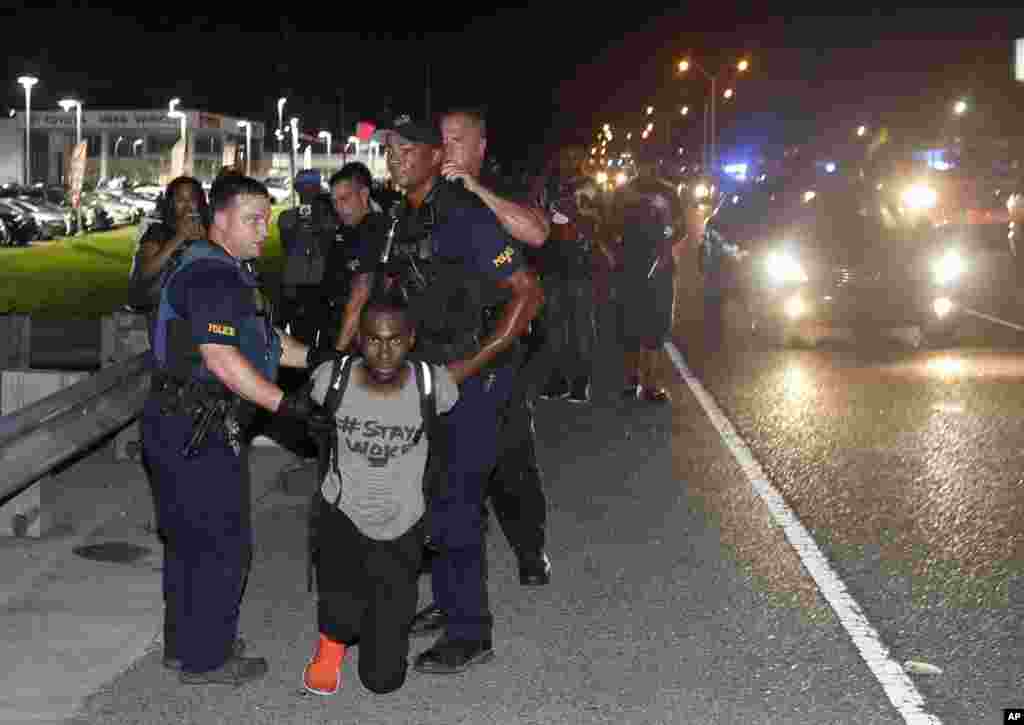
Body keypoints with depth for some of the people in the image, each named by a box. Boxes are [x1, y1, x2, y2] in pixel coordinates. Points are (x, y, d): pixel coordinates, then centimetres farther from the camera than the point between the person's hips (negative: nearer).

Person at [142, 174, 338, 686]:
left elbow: (262, 337, 22)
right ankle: (205, 659, 9)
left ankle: (183, 643, 33)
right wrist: (286, 404, -25)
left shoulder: (226, 270, 17)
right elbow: (221, 358, -27)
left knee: (187, 538, 20)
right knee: (223, 543, -1)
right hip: (200, 430, -11)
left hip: (177, 425, 11)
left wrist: (314, 357, 9)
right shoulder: (214, 277, -19)